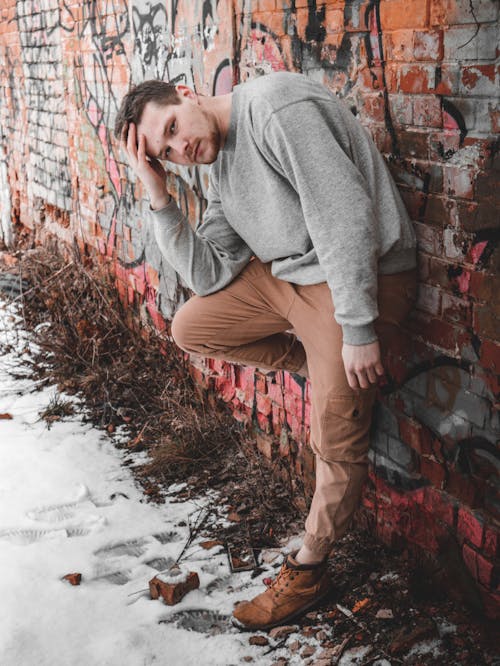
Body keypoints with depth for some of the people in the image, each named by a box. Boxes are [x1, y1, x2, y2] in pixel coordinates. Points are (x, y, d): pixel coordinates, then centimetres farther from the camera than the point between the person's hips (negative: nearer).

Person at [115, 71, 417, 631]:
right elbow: (209, 276, 3)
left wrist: (357, 331, -24)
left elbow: (344, 213, -25)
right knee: (191, 328, 10)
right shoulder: (221, 169, 9)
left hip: (361, 276, -8)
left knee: (338, 444, -4)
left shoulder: (277, 108, -19)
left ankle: (307, 572, 17)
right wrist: (159, 197, -6)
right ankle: (314, 366, 17)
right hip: (286, 272, 9)